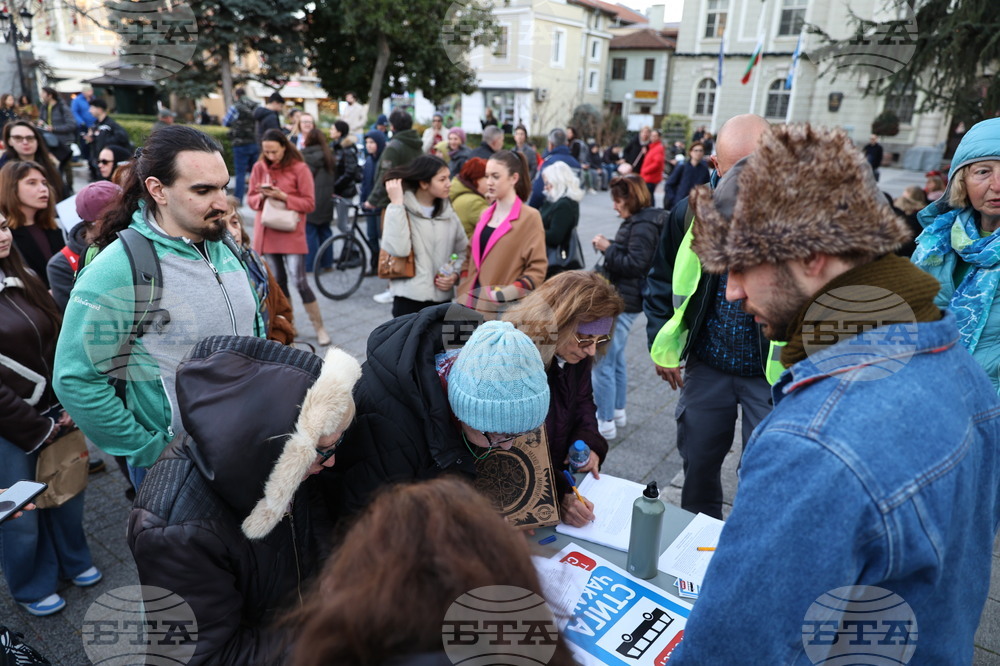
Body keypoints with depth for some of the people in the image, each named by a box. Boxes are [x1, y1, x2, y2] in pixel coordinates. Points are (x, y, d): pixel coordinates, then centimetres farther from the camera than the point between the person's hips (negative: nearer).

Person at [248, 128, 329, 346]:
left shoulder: (300, 168, -6)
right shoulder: (259, 167, 6)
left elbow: (309, 203, -7)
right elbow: (251, 199, 10)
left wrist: (284, 197, -18)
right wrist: (262, 197, -12)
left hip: (292, 233, -4)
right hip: (267, 232, 4)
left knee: (300, 282, -8)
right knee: (277, 282, 9)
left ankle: (319, 328, 5)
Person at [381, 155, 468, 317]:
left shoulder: (448, 213, 10)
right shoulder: (399, 209, -4)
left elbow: (463, 251, 17)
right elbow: (397, 249, -21)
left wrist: (455, 274, -3)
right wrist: (397, 204, -17)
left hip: (443, 299, 5)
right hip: (409, 300, -4)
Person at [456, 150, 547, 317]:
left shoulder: (530, 217, -6)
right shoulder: (486, 215, 14)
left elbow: (537, 269, -9)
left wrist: (507, 293, -19)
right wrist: (463, 288, 4)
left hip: (502, 309, -6)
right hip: (471, 303, 6)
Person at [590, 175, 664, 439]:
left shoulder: (642, 226, -18)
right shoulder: (637, 221, 13)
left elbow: (635, 264, -24)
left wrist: (608, 248, -17)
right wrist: (608, 247, -1)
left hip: (623, 301, -11)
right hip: (621, 298, 11)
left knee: (602, 362, -5)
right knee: (615, 358, 21)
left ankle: (605, 423, 5)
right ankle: (617, 411, 35)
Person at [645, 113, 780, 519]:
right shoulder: (692, 212, -3)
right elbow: (661, 280, 9)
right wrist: (662, 345, 4)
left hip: (773, 374, -3)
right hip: (707, 365, 4)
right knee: (697, 463, 18)